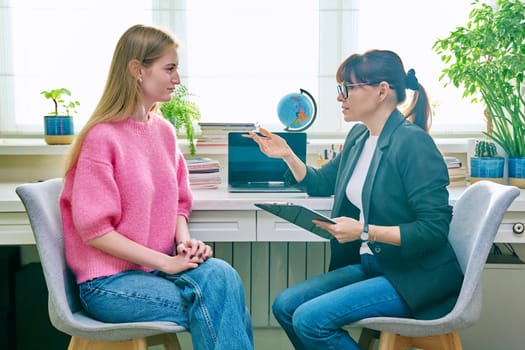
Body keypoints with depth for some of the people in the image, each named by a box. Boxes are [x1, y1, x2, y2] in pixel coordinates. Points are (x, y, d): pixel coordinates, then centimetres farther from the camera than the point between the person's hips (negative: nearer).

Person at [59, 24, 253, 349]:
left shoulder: (164, 131, 6)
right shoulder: (102, 137, -14)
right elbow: (94, 229, -16)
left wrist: (185, 241, -6)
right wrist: (166, 262, -17)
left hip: (159, 266, 6)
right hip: (108, 283, -6)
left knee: (222, 274, -24)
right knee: (215, 308, -25)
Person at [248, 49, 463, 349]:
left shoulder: (413, 142, -19)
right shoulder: (358, 136, 7)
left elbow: (434, 229, -22)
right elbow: (322, 183, 24)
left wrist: (364, 231, -27)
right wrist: (287, 155, 9)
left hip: (414, 277, -8)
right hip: (369, 264, 8)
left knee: (310, 318, -20)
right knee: (284, 305, 0)